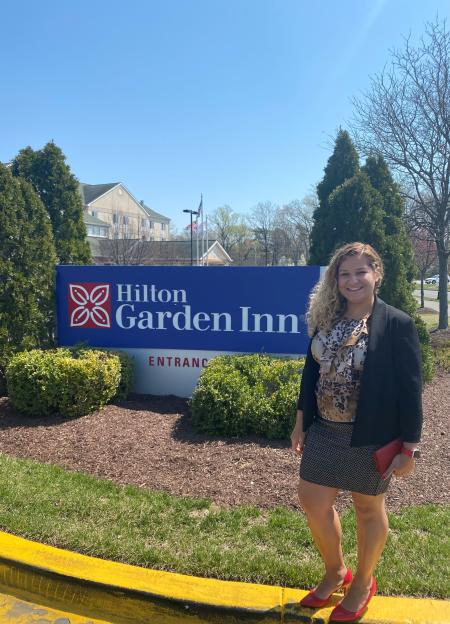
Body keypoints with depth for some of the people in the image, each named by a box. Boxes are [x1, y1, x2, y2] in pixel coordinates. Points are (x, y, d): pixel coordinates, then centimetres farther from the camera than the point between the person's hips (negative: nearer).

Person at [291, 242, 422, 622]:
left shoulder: (397, 324, -12)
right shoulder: (326, 319, 2)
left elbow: (410, 387, -11)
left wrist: (410, 446, -12)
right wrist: (301, 422, 11)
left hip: (371, 437, -5)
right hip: (324, 431, 5)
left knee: (368, 508, 14)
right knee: (313, 502, 11)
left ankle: (363, 583, 39)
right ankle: (335, 572, 38)